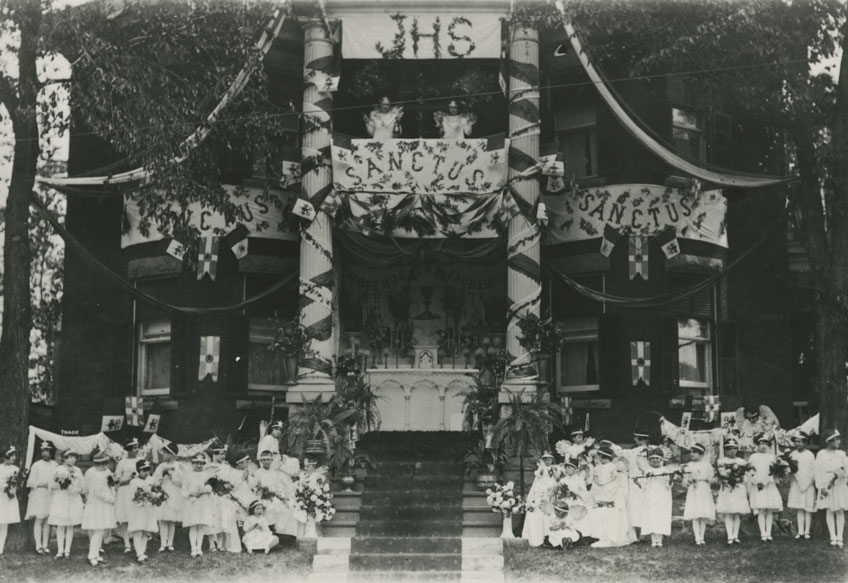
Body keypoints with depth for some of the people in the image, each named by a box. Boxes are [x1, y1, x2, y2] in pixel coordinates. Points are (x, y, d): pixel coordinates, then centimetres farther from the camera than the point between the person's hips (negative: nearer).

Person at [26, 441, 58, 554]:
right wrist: (42, 484, -17)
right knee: (38, 520, -5)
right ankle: (38, 546, -4)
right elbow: (30, 482, -4)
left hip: (51, 496, 3)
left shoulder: (55, 465, 7)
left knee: (47, 521, 6)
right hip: (38, 495, -3)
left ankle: (45, 545, 12)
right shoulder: (36, 465, -3)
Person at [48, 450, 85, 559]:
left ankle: (67, 550, 7)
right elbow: (52, 486, 1)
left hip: (74, 500, 3)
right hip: (60, 500, -3)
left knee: (70, 526, 2)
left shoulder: (77, 470, 11)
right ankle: (60, 551, -3)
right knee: (60, 526, -5)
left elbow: (82, 486, 6)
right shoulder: (58, 470, 3)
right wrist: (61, 485, -16)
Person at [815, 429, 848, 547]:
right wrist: (821, 487, -9)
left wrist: (838, 475, -16)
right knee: (829, 511, -3)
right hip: (826, 485, -2)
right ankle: (833, 537, -3)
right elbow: (818, 471, -2)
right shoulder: (821, 454, 1)